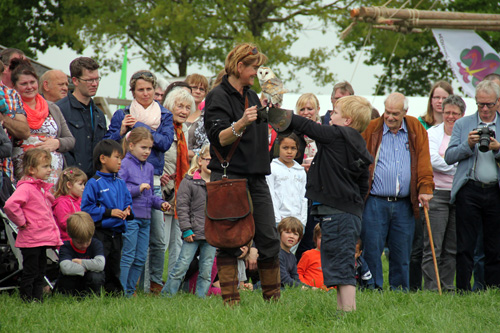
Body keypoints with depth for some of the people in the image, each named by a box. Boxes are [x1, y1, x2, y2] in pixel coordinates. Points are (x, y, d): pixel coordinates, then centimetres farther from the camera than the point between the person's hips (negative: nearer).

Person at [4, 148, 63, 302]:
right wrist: (21, 222, -21)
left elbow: (49, 208, 34)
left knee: (40, 272, 14)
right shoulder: (25, 188, -16)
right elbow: (10, 205, -32)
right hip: (30, 241, -9)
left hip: (43, 239, 9)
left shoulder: (43, 188, 13)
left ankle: (38, 300, 20)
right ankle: (27, 301, 5)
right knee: (30, 273, -2)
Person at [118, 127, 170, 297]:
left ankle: (130, 291, 16)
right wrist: (138, 189, -21)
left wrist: (160, 203, 8)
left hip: (145, 218, 8)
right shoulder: (124, 165, -7)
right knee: (127, 256, -7)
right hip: (130, 217, -8)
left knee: (141, 258, 9)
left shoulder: (149, 167, 17)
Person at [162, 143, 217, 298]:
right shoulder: (189, 182, -2)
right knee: (181, 266, -6)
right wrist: (186, 230, -10)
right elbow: (182, 207, -5)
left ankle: (201, 298, 12)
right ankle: (167, 295, 2)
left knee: (206, 270, 6)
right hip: (194, 232, -4)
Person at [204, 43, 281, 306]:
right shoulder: (218, 97, -6)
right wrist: (241, 124, -31)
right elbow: (218, 138, -19)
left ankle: (273, 295, 12)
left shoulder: (252, 96, 18)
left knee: (269, 238, 3)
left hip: (256, 177, 7)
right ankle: (230, 299, -2)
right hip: (229, 178, -7)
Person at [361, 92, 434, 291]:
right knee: (372, 249, -5)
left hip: (404, 205, 2)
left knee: (402, 253, 6)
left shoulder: (416, 130, 9)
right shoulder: (371, 130, 3)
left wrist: (425, 188, -6)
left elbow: (423, 162, 7)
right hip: (375, 202, -2)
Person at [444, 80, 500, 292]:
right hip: (469, 192, 0)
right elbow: (449, 157, 4)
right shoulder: (462, 125, 11)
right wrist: (468, 145, -11)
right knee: (465, 247, -2)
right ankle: (463, 291, 1)